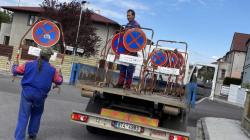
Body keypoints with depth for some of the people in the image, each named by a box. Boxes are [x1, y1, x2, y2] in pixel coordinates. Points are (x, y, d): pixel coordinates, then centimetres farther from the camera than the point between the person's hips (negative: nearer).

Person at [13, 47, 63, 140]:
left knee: (23, 117, 2)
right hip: (40, 96, 0)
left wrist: (14, 66, 28)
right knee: (36, 115, 23)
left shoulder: (29, 64, -3)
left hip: (27, 93, 0)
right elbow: (59, 81, 6)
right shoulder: (52, 69, -4)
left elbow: (16, 71, 5)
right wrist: (59, 75, 28)